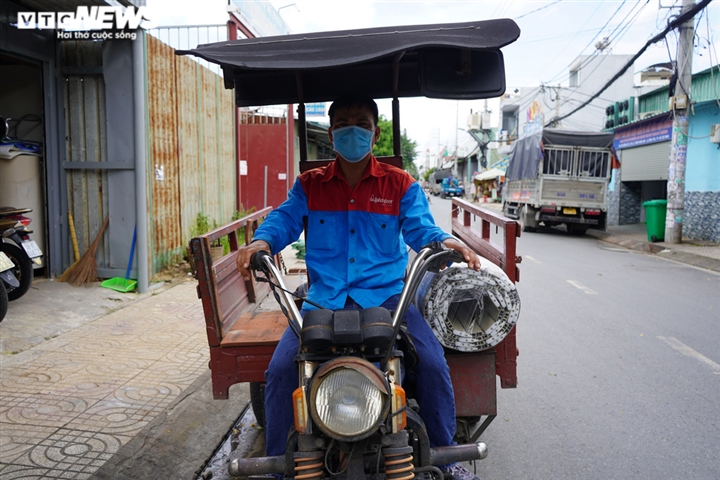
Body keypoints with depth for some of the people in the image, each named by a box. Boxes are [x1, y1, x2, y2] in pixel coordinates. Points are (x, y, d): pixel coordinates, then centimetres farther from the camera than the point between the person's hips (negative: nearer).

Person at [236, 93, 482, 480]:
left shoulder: (400, 184, 10)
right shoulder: (309, 185, 13)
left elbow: (420, 228, -1)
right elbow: (284, 219, 0)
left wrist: (446, 242, -23)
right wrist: (262, 241, -22)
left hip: (385, 295, 0)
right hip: (324, 299, 1)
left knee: (433, 364, -19)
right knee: (280, 369, -16)